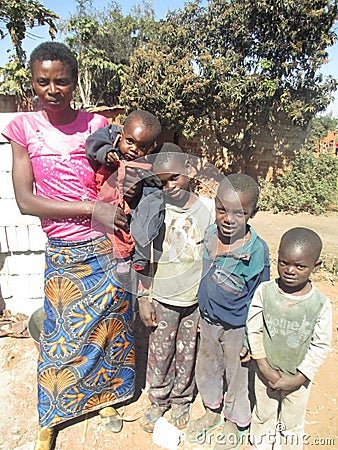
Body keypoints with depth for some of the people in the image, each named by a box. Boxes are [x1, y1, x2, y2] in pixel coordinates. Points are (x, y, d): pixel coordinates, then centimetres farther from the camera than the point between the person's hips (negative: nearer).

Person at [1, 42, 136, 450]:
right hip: (62, 252, 0)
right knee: (61, 333, 13)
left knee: (109, 322, 15)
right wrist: (91, 208, -19)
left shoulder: (96, 124, -1)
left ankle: (105, 395, 45)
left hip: (105, 246, 1)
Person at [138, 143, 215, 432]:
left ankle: (182, 400, 45)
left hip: (197, 301, 0)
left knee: (188, 355, 18)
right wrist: (143, 298, -2)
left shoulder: (208, 208, -9)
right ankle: (158, 400, 44)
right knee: (159, 354, 16)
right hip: (162, 299, 0)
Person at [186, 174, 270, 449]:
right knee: (206, 368, 25)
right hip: (208, 320, 6)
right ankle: (212, 413, 55)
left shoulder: (257, 251, -27)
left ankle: (235, 424, 49)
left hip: (237, 328, -5)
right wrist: (202, 314, 12)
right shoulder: (210, 234, -11)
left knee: (237, 376, 19)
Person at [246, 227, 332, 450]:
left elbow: (321, 346, -12)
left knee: (292, 424, 24)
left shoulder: (321, 304, -21)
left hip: (298, 377, -1)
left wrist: (297, 380, -13)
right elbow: (254, 330, -11)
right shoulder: (265, 291, -20)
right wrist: (265, 369, -13)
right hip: (266, 372, 1)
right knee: (263, 415, 27)